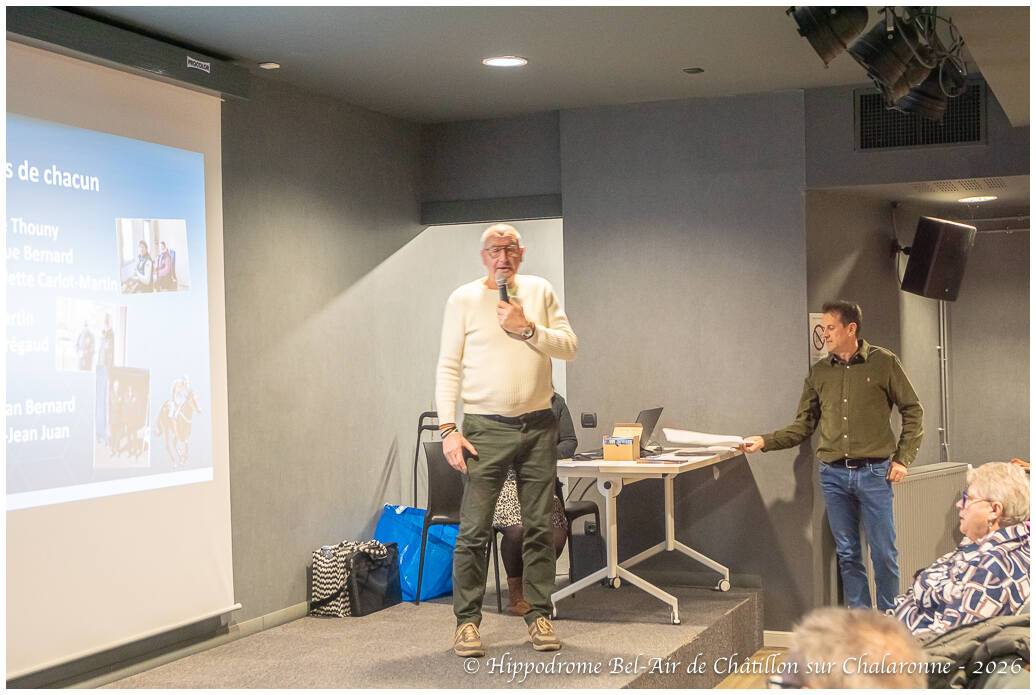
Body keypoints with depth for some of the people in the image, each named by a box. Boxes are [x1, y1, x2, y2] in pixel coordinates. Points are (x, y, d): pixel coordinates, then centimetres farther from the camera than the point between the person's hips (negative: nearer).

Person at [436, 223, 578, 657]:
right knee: (473, 531, -4)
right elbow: (448, 368, -1)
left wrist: (527, 328, -11)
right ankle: (467, 622, 6)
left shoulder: (540, 292, 9)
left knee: (539, 527, 6)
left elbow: (569, 347, 4)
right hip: (486, 428, -2)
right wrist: (448, 428, -10)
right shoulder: (463, 299, 1)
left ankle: (539, 616, 16)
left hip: (538, 426, 3)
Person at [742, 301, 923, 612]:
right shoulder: (819, 372, 9)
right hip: (833, 473, 4)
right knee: (847, 553, 8)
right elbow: (803, 426, 10)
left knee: (883, 553, 1)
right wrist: (765, 441, -3)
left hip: (874, 472, -3)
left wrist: (903, 458, -2)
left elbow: (913, 411, 3)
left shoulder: (883, 363, -1)